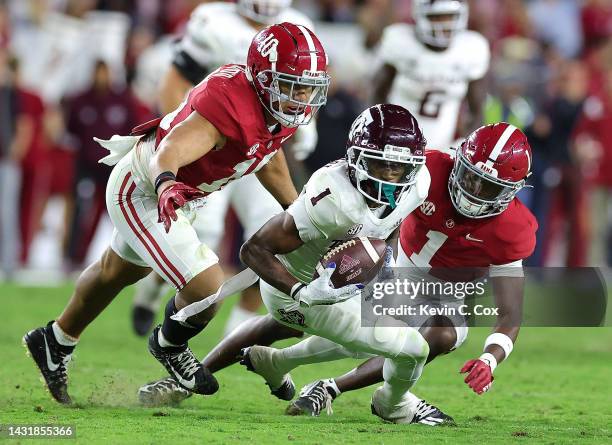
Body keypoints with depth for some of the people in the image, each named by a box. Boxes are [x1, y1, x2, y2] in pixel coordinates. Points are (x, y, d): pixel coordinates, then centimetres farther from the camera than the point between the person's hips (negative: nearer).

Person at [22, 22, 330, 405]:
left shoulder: (286, 110, -11)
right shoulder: (231, 106, -38)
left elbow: (267, 155, 12)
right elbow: (168, 154, -50)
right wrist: (166, 186, -71)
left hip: (179, 192, 10)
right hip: (143, 192, -10)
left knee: (119, 272, 29)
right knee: (206, 288, -18)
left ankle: (56, 343, 53)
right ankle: (170, 346, 16)